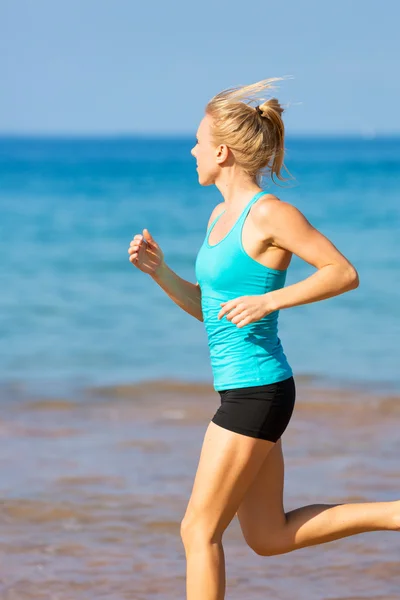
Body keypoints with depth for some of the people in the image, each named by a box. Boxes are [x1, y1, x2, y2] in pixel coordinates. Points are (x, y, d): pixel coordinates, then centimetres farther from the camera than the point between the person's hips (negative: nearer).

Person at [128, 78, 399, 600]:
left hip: (256, 392, -10)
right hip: (246, 392, 10)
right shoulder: (222, 215, 12)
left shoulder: (269, 214, -14)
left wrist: (268, 301, -21)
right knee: (269, 537, 14)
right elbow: (204, 307, 19)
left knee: (199, 529, -2)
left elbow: (344, 273, -15)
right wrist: (158, 271, 3)